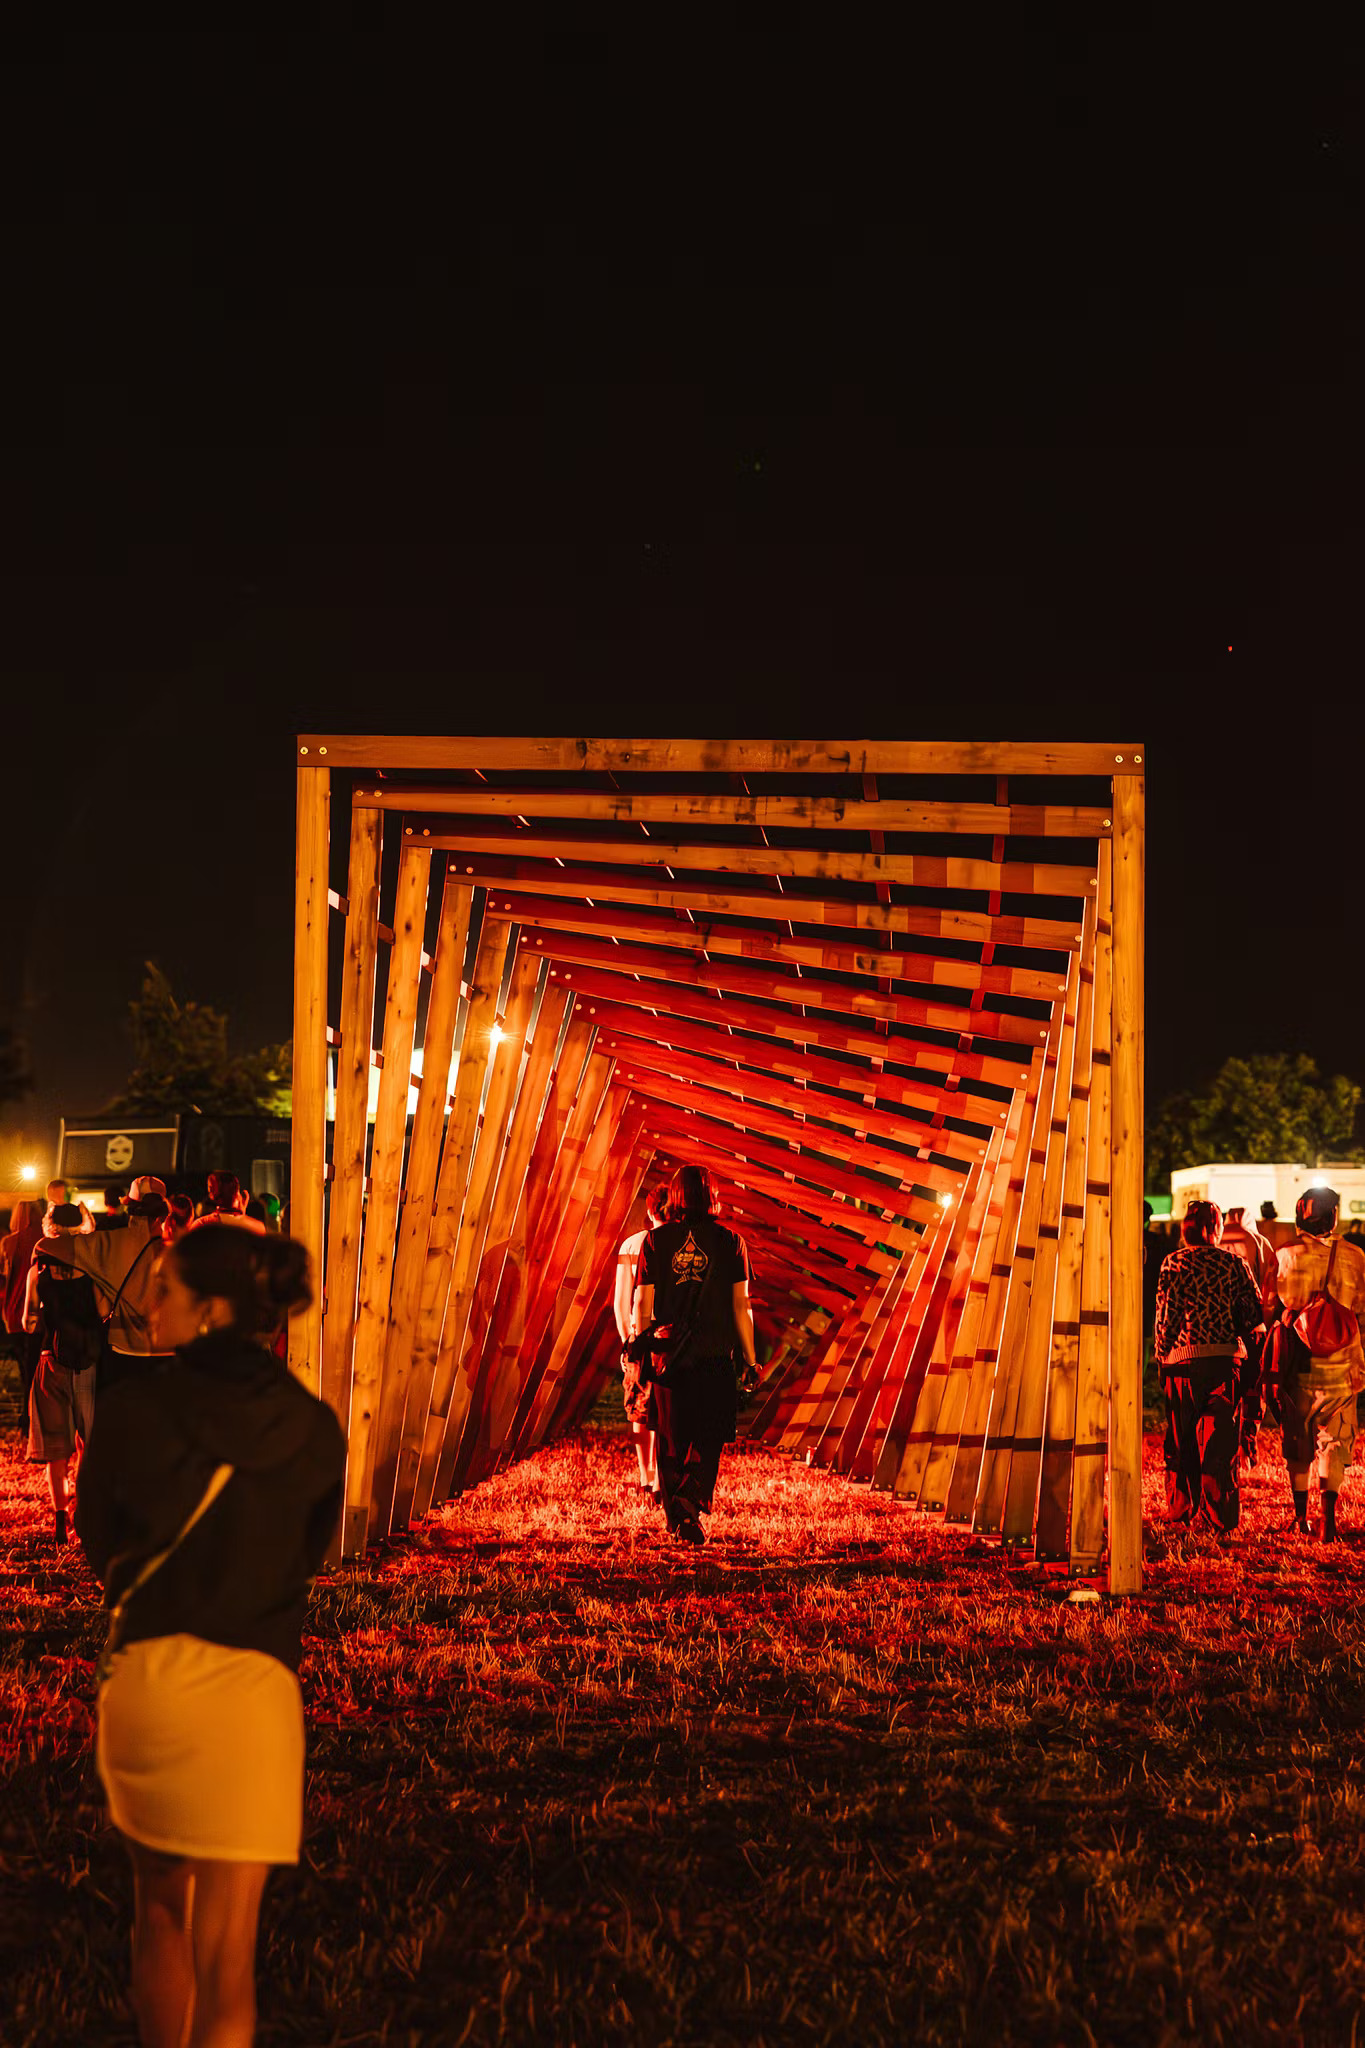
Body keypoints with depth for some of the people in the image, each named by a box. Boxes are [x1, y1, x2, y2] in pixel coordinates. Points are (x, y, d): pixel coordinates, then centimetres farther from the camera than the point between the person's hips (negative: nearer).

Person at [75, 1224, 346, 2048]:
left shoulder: (137, 1408, -6)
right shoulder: (315, 1428, 0)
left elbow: (99, 1543, 7)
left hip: (146, 1673, 0)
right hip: (257, 1686, 0)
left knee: (160, 1910, 22)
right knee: (226, 1959, 3)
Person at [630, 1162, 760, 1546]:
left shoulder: (655, 1240, 1)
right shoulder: (730, 1241, -2)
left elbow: (643, 1306, 1)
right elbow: (741, 1305, -1)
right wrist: (750, 1359, 6)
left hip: (667, 1353, 1)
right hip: (715, 1357, -1)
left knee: (670, 1440, 13)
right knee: (708, 1439, 6)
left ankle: (675, 1516, 20)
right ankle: (691, 1503, -16)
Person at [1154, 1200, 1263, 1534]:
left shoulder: (1174, 1263, -3)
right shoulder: (1234, 1264, 1)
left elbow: (1166, 1315, -6)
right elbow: (1254, 1315, 0)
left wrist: (1161, 1355, 5)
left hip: (1183, 1360, -1)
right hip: (1226, 1360, 1)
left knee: (1181, 1443, 11)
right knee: (1220, 1443, 4)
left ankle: (1181, 1514, 17)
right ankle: (1223, 1520, 2)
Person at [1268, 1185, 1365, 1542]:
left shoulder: (1285, 1256, -6)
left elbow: (1270, 1308, -1)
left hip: (1298, 1365, 0)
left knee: (1298, 1444, 13)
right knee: (1334, 1444, 5)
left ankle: (1301, 1518, 19)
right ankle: (1329, 1519, -5)